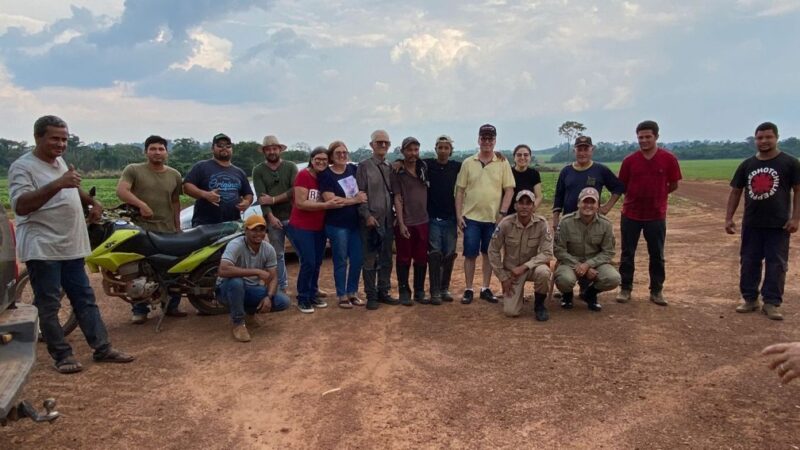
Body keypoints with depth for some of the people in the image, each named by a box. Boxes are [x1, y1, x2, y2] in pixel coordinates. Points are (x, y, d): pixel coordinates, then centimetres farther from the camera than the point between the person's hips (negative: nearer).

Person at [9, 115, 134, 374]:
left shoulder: (60, 162, 14)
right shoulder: (22, 167, -12)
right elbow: (20, 206, -26)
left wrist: (92, 202, 19)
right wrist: (58, 184, -33)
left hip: (71, 247, 8)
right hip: (42, 248, -8)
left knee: (85, 299, 9)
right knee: (49, 306, 0)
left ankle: (102, 348, 14)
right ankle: (61, 355, 10)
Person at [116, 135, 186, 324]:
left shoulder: (174, 175, 14)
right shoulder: (133, 170, 1)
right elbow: (121, 190, -13)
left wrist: (178, 227, 13)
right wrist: (141, 204, -26)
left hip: (168, 230, 3)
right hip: (140, 229, -3)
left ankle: (172, 305, 18)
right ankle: (139, 310, 12)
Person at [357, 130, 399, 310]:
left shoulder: (391, 168, 12)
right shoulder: (364, 166, -3)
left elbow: (394, 193, 15)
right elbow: (360, 193, -8)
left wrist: (396, 215, 7)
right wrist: (367, 215, -15)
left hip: (388, 220, 5)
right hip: (371, 220, -5)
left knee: (386, 259, 12)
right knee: (370, 260, 2)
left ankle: (383, 292, 23)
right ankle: (371, 296, 11)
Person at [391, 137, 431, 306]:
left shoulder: (424, 167, 7)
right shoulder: (398, 172, -6)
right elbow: (397, 198, -9)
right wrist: (401, 224, -14)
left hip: (423, 222, 4)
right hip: (405, 223, -4)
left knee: (421, 259, 9)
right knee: (404, 259, 4)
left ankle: (419, 292, 19)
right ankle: (404, 292, 15)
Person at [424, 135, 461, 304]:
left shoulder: (457, 167, 3)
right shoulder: (428, 164, -1)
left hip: (451, 218, 2)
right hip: (433, 218, -2)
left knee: (449, 255, 7)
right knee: (435, 254, -3)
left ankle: (445, 289, 20)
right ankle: (435, 292, 2)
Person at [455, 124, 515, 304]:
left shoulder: (503, 163, 1)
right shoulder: (468, 163, 3)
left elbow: (509, 190, 0)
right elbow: (460, 190, 3)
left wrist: (502, 213, -8)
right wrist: (458, 214, -3)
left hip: (493, 218, 0)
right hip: (471, 217, 0)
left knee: (489, 254, 10)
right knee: (470, 254, 3)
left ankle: (485, 289, 21)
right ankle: (468, 290, 13)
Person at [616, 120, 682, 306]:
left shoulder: (668, 159, -6)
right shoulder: (629, 160, -3)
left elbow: (673, 185, 3)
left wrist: (655, 195, 5)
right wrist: (638, 196, 3)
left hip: (656, 215, 0)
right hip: (630, 215, 1)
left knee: (657, 255, 9)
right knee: (627, 254, 7)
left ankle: (656, 291, 21)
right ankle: (625, 289, 18)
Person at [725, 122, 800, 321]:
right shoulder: (747, 165, 8)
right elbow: (735, 192, 11)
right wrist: (729, 218, 4)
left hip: (778, 225, -3)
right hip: (751, 224, 4)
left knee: (776, 264, 1)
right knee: (749, 262, 8)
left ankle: (772, 303, 9)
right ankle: (750, 299, 19)